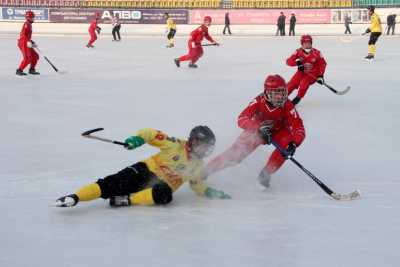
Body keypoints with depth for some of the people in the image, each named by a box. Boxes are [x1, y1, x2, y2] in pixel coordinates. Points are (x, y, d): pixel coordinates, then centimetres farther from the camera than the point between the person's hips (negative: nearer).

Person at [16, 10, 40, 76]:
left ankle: (32, 70, 20)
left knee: (35, 56, 13)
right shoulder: (26, 24, -11)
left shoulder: (29, 25, 21)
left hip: (26, 43, 10)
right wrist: (28, 42, -26)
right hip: (23, 43, -10)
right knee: (27, 58, -19)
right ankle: (19, 70, -18)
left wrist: (32, 42, 23)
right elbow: (23, 34, -21)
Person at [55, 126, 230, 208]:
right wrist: (138, 138, -30)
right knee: (114, 184, -27)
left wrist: (211, 192, 5)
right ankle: (75, 198, -31)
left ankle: (128, 200, -31)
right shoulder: (176, 146, -5)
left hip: (164, 184, 3)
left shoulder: (198, 166, 10)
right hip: (146, 171, -3)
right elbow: (151, 134, -9)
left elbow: (197, 185, 22)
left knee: (164, 195, -37)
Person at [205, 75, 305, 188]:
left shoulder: (288, 107, -30)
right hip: (257, 131, -1)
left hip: (278, 132, 1)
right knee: (236, 152, -12)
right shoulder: (259, 101, -31)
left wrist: (294, 144, -55)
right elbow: (242, 120, -39)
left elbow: (299, 129, -34)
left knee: (286, 143, -31)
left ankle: (265, 173, -14)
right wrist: (259, 127, -56)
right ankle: (206, 170, 2)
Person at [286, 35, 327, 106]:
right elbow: (289, 61, -15)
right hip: (302, 72, 3)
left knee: (304, 84, -26)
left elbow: (323, 64, -5)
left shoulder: (316, 53, -16)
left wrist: (320, 76, -11)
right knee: (292, 84, -8)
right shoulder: (298, 52, -12)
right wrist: (297, 63, -34)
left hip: (312, 73, -3)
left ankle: (298, 98, -4)